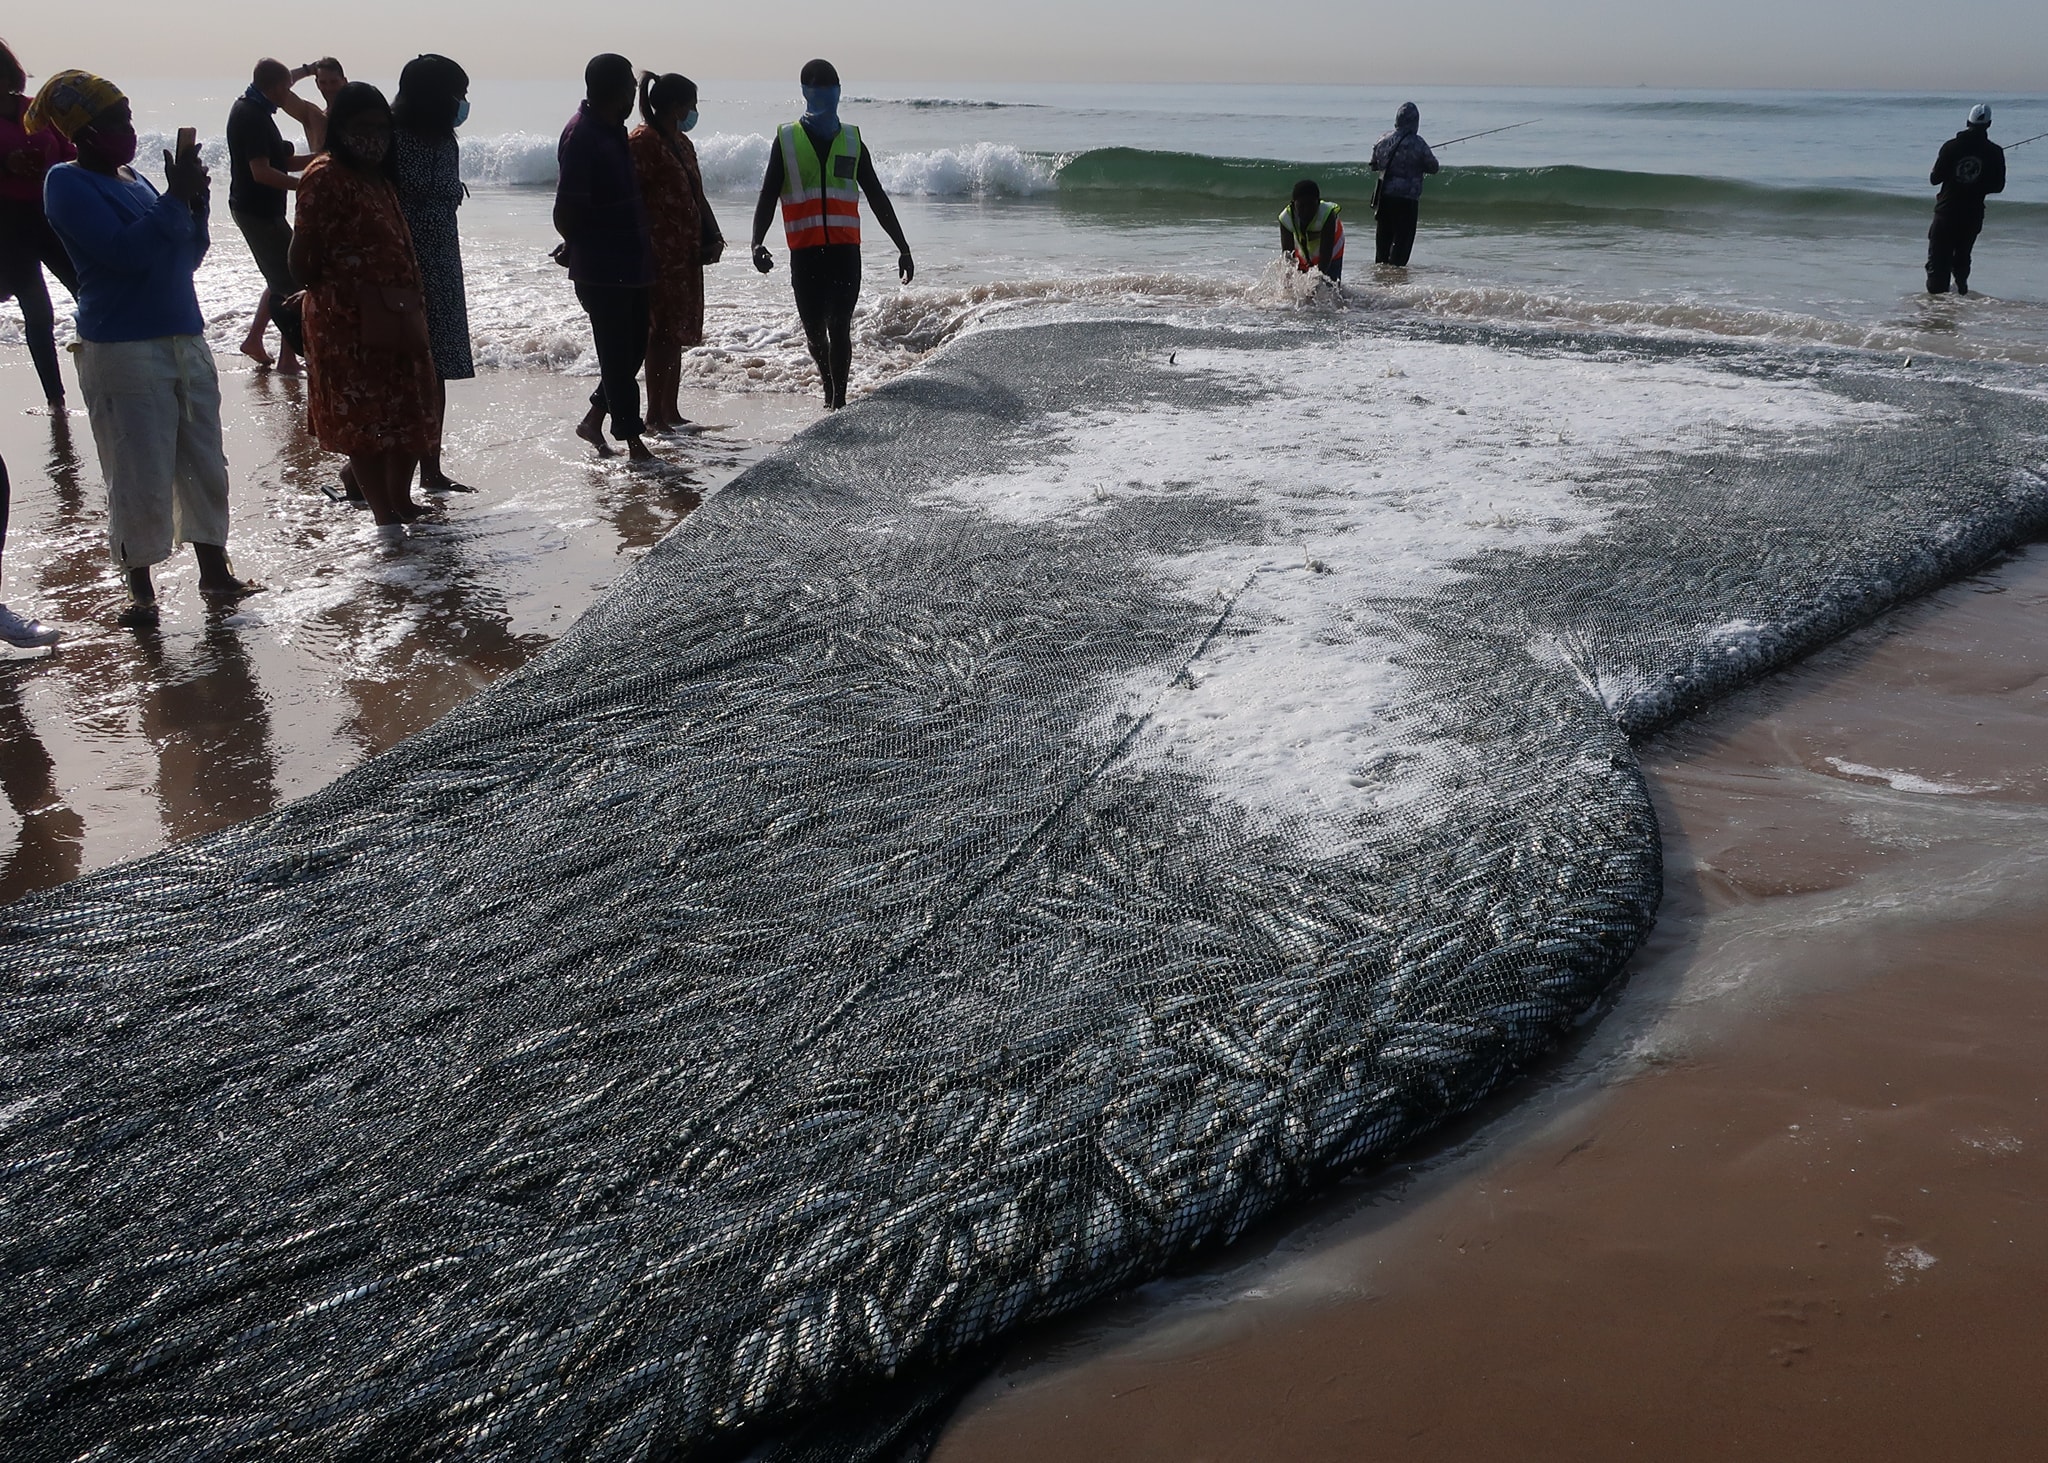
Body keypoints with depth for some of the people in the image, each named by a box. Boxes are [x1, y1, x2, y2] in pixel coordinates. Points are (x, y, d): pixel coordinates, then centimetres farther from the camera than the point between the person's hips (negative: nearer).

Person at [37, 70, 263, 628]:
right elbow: (127, 251, -19)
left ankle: (215, 572, 21)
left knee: (204, 463, 11)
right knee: (141, 476, -3)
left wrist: (195, 204, 3)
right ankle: (140, 588, 10)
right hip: (122, 349, -7)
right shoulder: (68, 184, -7)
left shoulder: (132, 179, 15)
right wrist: (176, 198, -16)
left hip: (185, 338, 8)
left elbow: (186, 257, 19)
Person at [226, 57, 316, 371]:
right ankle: (288, 357, -1)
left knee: (281, 277, 21)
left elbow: (282, 161, 16)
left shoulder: (248, 108, 13)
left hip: (253, 207, 10)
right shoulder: (254, 116, -19)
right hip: (259, 211, -10)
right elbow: (262, 172, -26)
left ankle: (254, 340, 26)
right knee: (295, 281, -5)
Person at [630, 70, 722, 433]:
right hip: (659, 253, -9)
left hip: (685, 254, 9)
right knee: (661, 333, -7)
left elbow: (696, 197, 21)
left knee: (677, 333, 12)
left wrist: (712, 237, 7)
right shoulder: (643, 142, -10)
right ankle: (656, 414, -2)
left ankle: (671, 411, 19)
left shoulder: (683, 144, 18)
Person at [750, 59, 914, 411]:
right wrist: (757, 242, -14)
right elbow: (767, 197, 2)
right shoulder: (786, 139, 6)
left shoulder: (852, 141, 10)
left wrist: (902, 248, 13)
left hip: (845, 249, 0)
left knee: (839, 327, -11)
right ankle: (831, 393, 28)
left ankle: (838, 401, -7)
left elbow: (878, 199, 14)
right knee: (814, 330, 7)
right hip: (805, 252, 0)